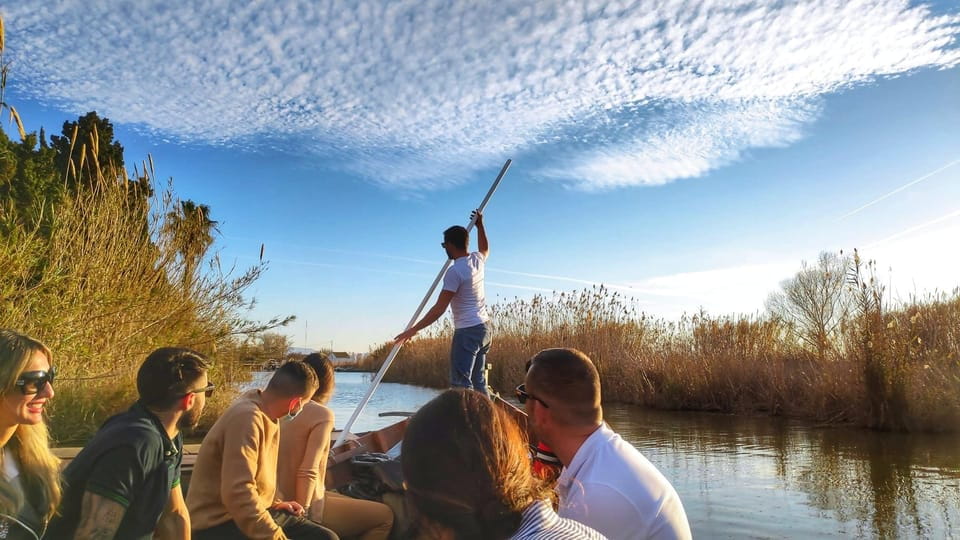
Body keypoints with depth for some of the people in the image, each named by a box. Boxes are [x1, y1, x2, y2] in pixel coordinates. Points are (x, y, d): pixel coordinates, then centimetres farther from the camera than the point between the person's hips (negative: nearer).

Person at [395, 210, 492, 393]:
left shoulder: (455, 271, -17)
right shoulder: (477, 259, 6)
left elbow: (439, 309, -18)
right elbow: (485, 249, 36)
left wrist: (414, 329, -15)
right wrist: (480, 225, 40)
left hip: (467, 331, -9)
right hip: (483, 328, 9)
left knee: (461, 383, -9)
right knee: (479, 382, 11)